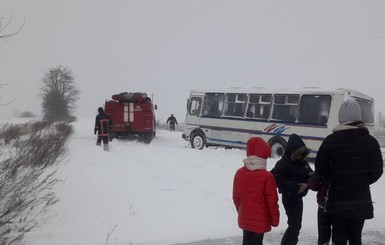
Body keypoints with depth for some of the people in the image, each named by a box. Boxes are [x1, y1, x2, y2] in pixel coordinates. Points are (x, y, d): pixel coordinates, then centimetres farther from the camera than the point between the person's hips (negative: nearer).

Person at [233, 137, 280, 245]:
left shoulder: (239, 173, -3)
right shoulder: (267, 176, -20)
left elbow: (236, 197, 7)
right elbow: (272, 201, -14)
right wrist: (275, 219, -1)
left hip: (244, 218, 5)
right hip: (260, 220, -5)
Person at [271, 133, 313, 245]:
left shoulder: (303, 162, 5)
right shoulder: (283, 163, -18)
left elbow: (310, 175, 5)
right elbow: (275, 178, -29)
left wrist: (307, 184, -20)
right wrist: (295, 186, -29)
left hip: (298, 197, 8)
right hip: (289, 198, -8)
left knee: (297, 223, 19)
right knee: (294, 224, -10)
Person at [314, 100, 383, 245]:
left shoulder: (331, 140, -8)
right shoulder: (370, 141, -1)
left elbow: (320, 168, -5)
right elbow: (377, 170, -1)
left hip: (337, 199, -2)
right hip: (361, 200, 2)